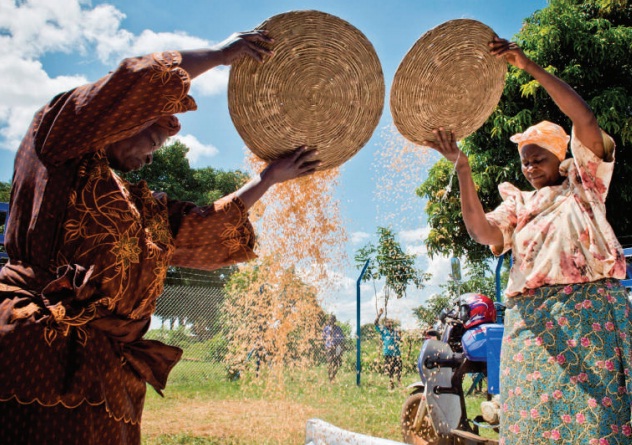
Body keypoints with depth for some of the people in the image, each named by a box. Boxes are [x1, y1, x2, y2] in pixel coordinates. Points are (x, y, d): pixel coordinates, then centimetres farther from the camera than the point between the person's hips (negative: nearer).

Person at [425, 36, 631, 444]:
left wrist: (531, 67, -9)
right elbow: (483, 230, -3)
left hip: (591, 307, -2)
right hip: (532, 318, 3)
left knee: (597, 410, -8)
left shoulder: (583, 181, 14)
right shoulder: (517, 204, 20)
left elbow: (585, 119, -1)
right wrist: (462, 168, -13)